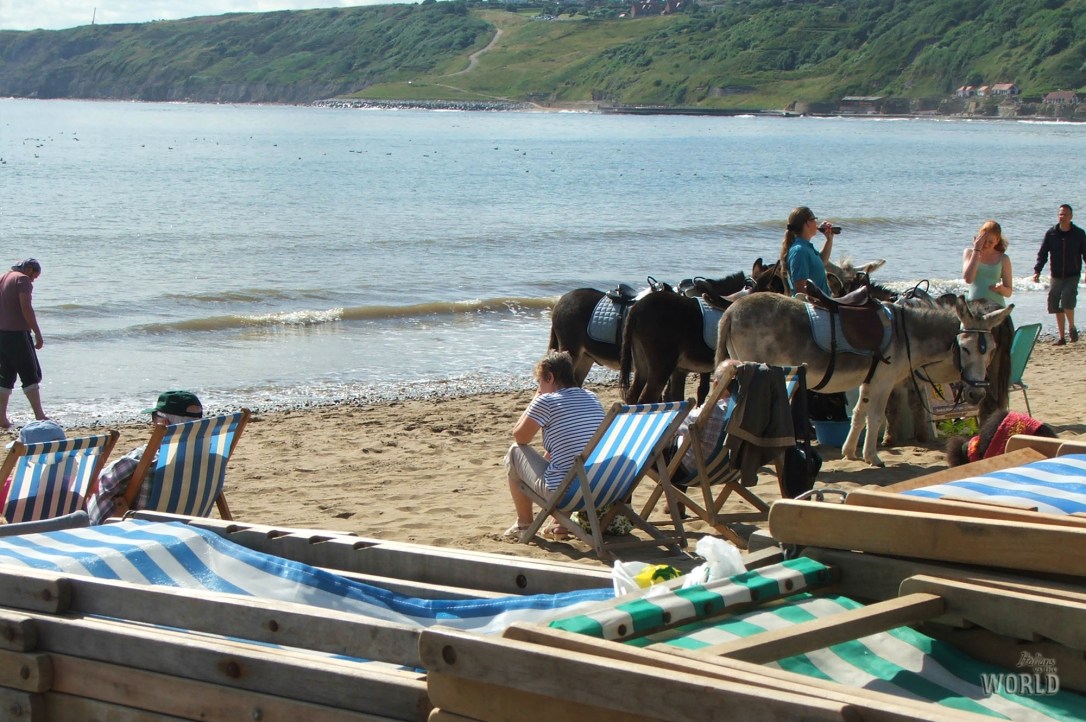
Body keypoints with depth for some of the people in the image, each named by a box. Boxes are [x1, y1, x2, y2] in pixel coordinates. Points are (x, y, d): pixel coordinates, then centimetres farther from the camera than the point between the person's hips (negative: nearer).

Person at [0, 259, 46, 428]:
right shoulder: (23, 279, -9)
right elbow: (26, 308, -19)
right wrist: (38, 334, -17)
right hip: (17, 333, -8)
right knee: (31, 375, -6)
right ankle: (39, 416, -11)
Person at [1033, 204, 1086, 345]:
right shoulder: (1050, 234, -1)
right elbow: (1042, 254, 1)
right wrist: (1037, 271, -11)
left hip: (1072, 276, -3)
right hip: (1056, 277, 3)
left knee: (1067, 302, -20)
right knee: (1055, 306, 3)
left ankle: (1072, 327, 6)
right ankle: (1061, 337, 13)